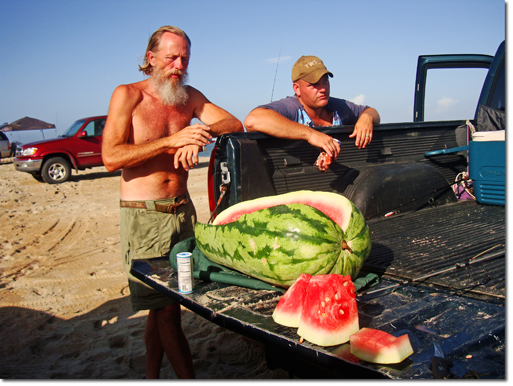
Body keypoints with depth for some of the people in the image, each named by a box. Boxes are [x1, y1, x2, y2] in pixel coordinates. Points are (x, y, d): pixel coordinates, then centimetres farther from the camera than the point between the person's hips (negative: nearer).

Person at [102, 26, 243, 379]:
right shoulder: (128, 95, -4)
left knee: (161, 306, 13)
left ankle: (152, 376, 30)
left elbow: (234, 124, 4)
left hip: (183, 209, 5)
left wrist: (200, 133, -16)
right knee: (165, 310, -4)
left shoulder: (189, 96, 11)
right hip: (144, 215, -4)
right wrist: (171, 141, -22)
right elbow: (111, 157, -14)